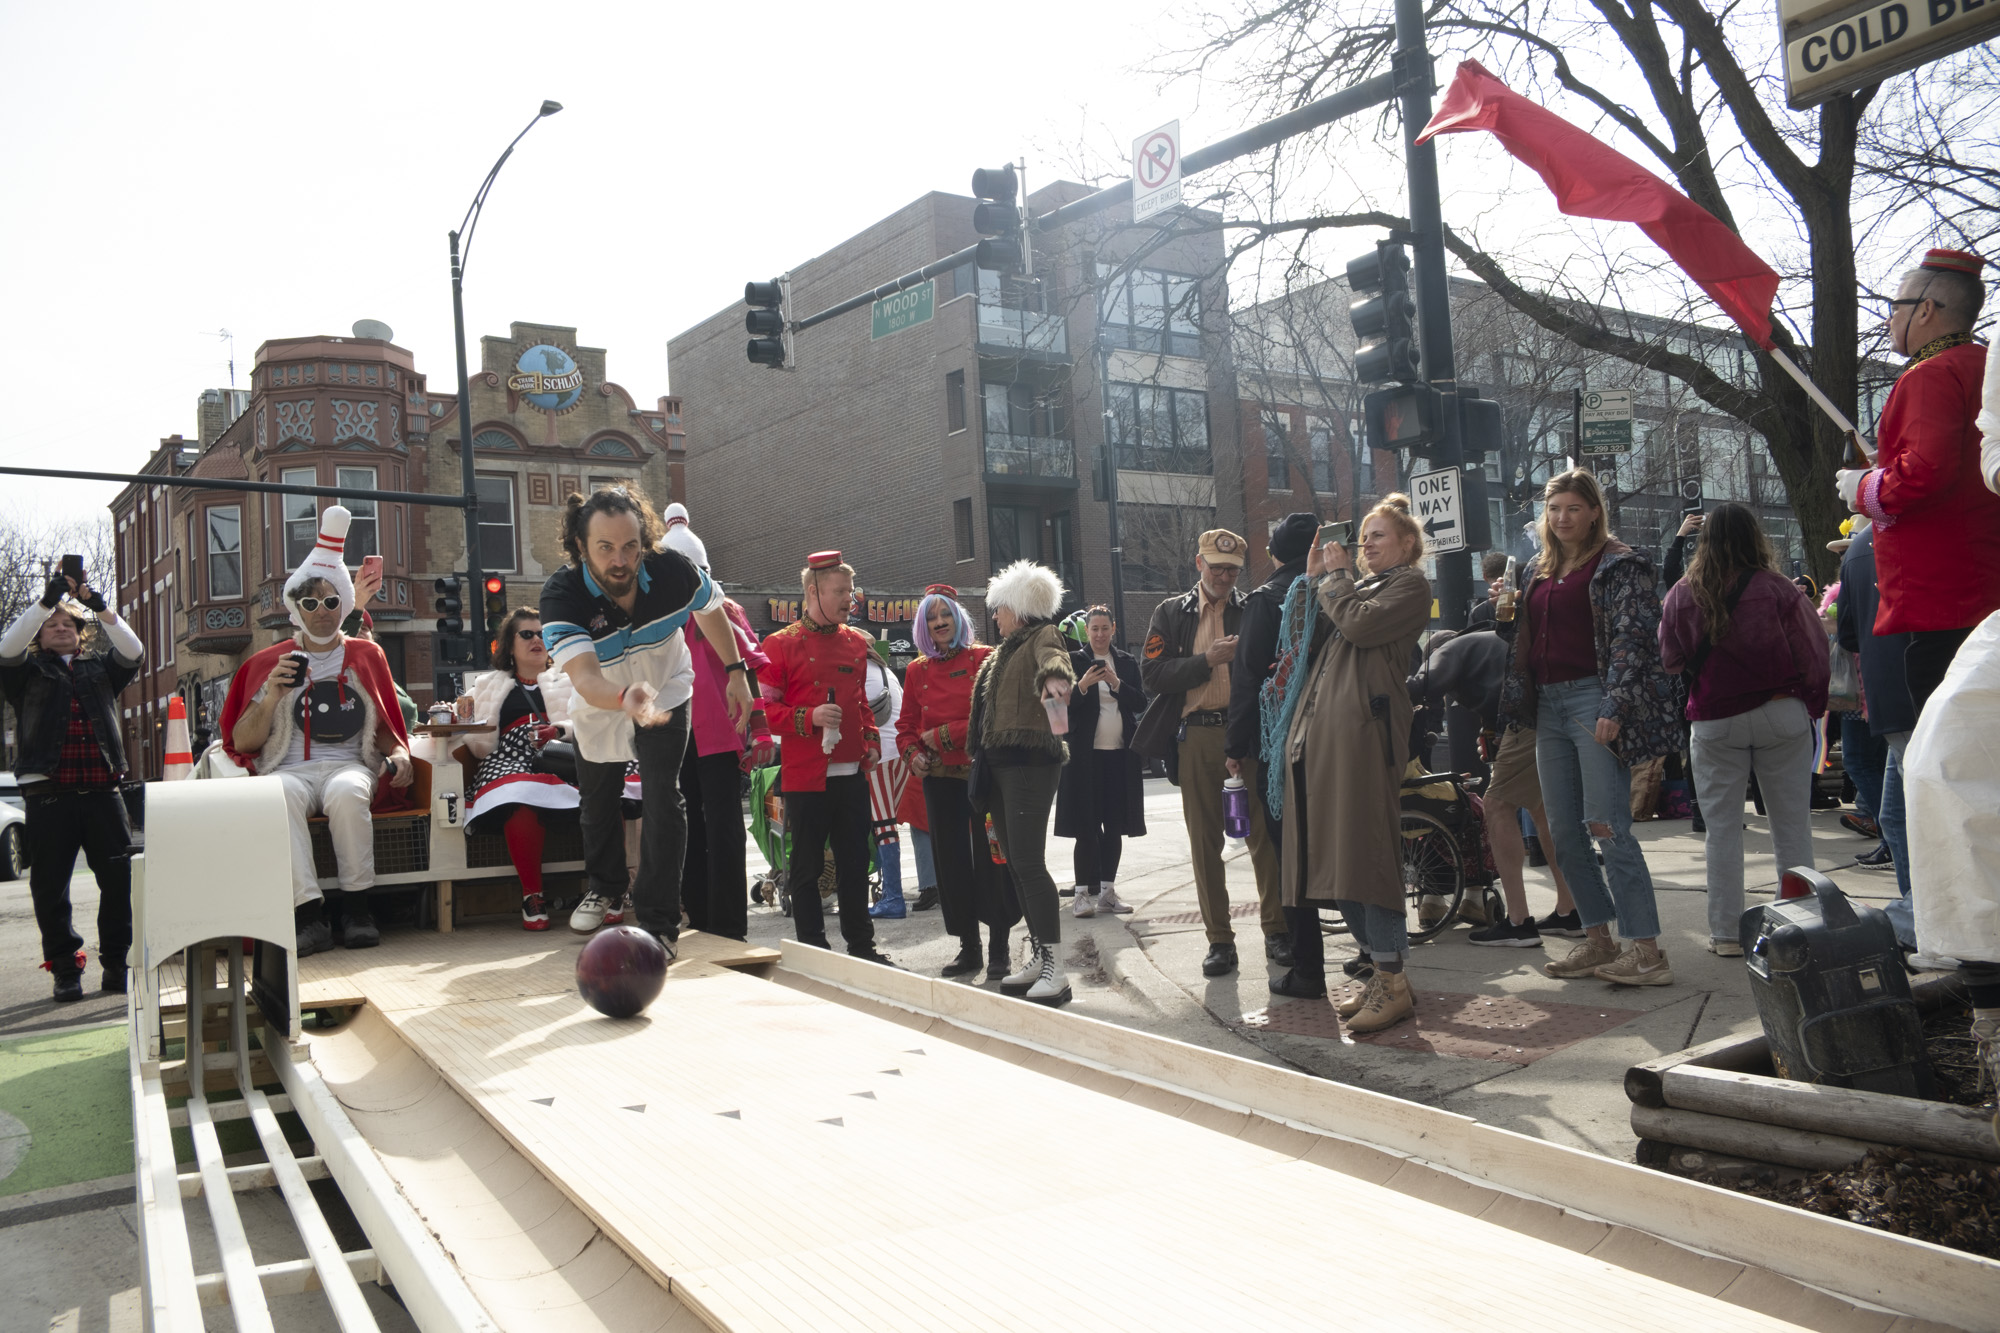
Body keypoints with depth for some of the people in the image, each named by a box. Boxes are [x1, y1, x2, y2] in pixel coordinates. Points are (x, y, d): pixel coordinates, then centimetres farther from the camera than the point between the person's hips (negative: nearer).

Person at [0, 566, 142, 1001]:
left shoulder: (100, 667, 19)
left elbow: (133, 651, 3)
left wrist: (100, 607, -9)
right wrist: (47, 599, -13)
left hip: (102, 790, 1)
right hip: (48, 793, -1)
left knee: (119, 877, -3)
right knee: (50, 885, 0)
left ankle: (116, 964, 7)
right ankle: (65, 969, 9)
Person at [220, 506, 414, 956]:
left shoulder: (366, 656, 19)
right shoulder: (270, 662, 16)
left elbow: (384, 728, 21)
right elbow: (241, 743, 9)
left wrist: (400, 755, -1)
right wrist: (271, 698, -8)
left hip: (351, 766, 0)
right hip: (290, 767, 0)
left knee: (347, 792, -37)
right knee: (280, 794, -37)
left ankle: (356, 907, -29)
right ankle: (309, 915, -39)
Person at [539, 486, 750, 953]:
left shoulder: (674, 572, -30)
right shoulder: (561, 595, -36)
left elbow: (711, 610, -5)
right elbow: (584, 677, -49)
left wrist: (735, 671, 0)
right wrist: (626, 697, -70)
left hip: (666, 693, -1)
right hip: (601, 706, 1)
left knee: (662, 799, -15)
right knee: (597, 800, 20)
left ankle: (658, 923, -4)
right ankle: (606, 887, 49)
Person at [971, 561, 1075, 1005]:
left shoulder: (1042, 637, -4)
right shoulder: (999, 654, 22)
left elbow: (1054, 661, -28)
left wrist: (1055, 677, -51)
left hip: (1030, 761, -9)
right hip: (997, 765, 9)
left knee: (1028, 862, -15)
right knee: (1015, 864, 10)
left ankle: (1054, 968, -12)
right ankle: (1037, 956, 18)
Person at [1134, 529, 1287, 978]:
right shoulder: (1171, 613, 10)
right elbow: (1153, 675, -1)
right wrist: (1209, 660, -10)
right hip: (1196, 739, 1)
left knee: (1264, 834, -1)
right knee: (1205, 842, 5)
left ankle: (1276, 929, 11)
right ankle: (1219, 939, 12)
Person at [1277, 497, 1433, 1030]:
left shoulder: (1410, 585, 4)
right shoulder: (1358, 585, 28)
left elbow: (1359, 625, -12)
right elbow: (1307, 637, 20)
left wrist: (1337, 576, 2)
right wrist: (1315, 580, 16)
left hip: (1365, 724, -8)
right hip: (1321, 726, 8)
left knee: (1366, 847, -11)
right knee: (1336, 850, 7)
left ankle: (1394, 983, -6)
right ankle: (1380, 969, 15)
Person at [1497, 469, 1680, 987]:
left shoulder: (1619, 565, -3)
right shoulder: (1542, 572, 19)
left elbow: (1632, 639, -12)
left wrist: (1614, 709, -19)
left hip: (1593, 698, -8)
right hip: (1549, 705, 8)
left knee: (1608, 827, -12)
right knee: (1564, 832, 8)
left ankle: (1646, 950, -8)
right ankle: (1598, 939, 17)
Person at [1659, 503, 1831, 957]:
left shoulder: (1682, 595, -4)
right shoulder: (1777, 589, -8)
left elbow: (1670, 659, 7)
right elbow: (1814, 654, -3)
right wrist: (1813, 707, 11)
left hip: (1714, 721, 1)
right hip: (1781, 712, -1)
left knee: (1722, 826, 7)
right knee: (1791, 823, 7)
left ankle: (1726, 933, 9)